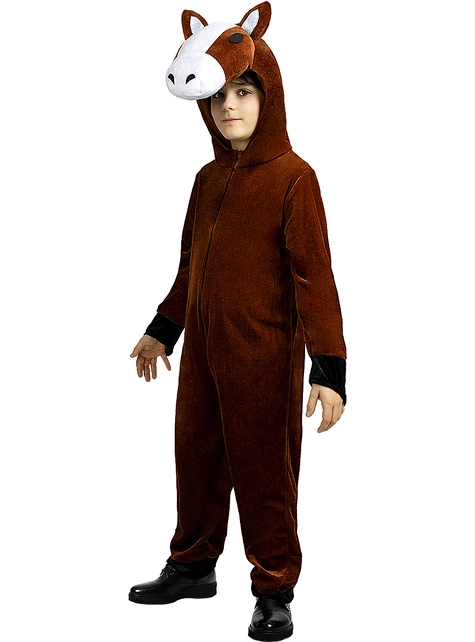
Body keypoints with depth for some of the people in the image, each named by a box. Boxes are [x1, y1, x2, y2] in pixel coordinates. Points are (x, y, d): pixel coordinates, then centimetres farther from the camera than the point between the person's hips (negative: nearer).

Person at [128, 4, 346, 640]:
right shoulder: (208, 179, 9)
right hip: (202, 350, 7)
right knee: (196, 457, 16)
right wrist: (162, 330, 24)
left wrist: (328, 368, -20)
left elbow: (314, 275, -15)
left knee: (264, 471, 3)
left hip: (264, 355, -6)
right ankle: (193, 566, 35)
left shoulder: (293, 177, -11)